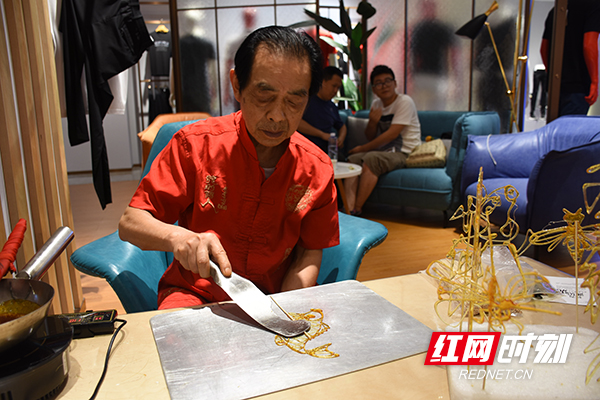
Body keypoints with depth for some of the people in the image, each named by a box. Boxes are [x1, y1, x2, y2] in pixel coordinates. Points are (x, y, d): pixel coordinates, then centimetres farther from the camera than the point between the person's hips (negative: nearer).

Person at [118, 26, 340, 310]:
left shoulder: (317, 169, -5)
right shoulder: (196, 144, -11)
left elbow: (309, 254, 1)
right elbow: (130, 223, -8)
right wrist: (177, 237, -30)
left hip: (281, 295, 3)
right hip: (196, 293, -2)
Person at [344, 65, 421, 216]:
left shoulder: (405, 101, -11)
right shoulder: (376, 104, 11)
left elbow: (392, 134, -19)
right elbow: (370, 137, 13)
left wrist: (363, 148, -13)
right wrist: (372, 122, -11)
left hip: (403, 153, -7)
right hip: (383, 151, 7)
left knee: (371, 158, -31)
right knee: (353, 159, -16)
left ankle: (356, 210, -25)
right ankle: (348, 209, -30)